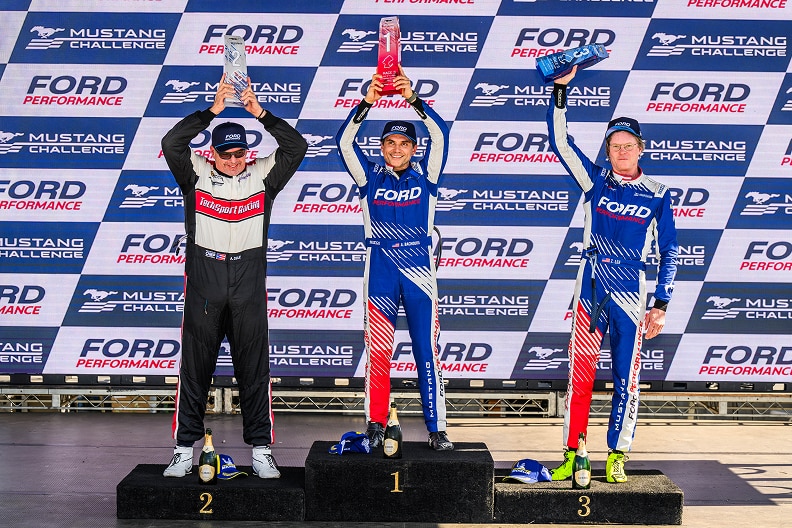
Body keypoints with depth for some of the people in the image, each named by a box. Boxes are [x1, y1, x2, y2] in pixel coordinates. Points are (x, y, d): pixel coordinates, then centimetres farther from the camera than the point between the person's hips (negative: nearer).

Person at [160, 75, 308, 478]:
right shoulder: (195, 174, 4)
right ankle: (185, 449, 12)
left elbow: (297, 147, -4)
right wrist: (213, 110, -14)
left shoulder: (262, 176, 6)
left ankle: (261, 450, 10)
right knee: (195, 367, 5)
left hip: (249, 284, 1)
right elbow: (171, 143, -12)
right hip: (203, 282, -1)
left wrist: (259, 113, -10)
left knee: (254, 369, 4)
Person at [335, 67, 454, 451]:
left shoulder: (425, 175, 6)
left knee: (426, 351, 0)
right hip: (380, 271, 0)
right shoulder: (370, 177, 6)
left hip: (419, 269, 0)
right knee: (378, 351, 1)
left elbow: (440, 135, -6)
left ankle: (436, 429, 3)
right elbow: (344, 141, -5)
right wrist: (367, 102, -16)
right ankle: (375, 424, 9)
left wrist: (412, 98, -17)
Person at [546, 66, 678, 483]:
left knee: (626, 379, 2)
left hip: (631, 292, 0)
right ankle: (572, 456, 6)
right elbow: (559, 141, -4)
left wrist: (661, 305, 1)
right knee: (580, 374, -1)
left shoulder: (657, 195, 5)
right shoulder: (595, 180, 5)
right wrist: (560, 88, -13)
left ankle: (616, 458, 11)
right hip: (591, 288, 0)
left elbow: (669, 253, 7)